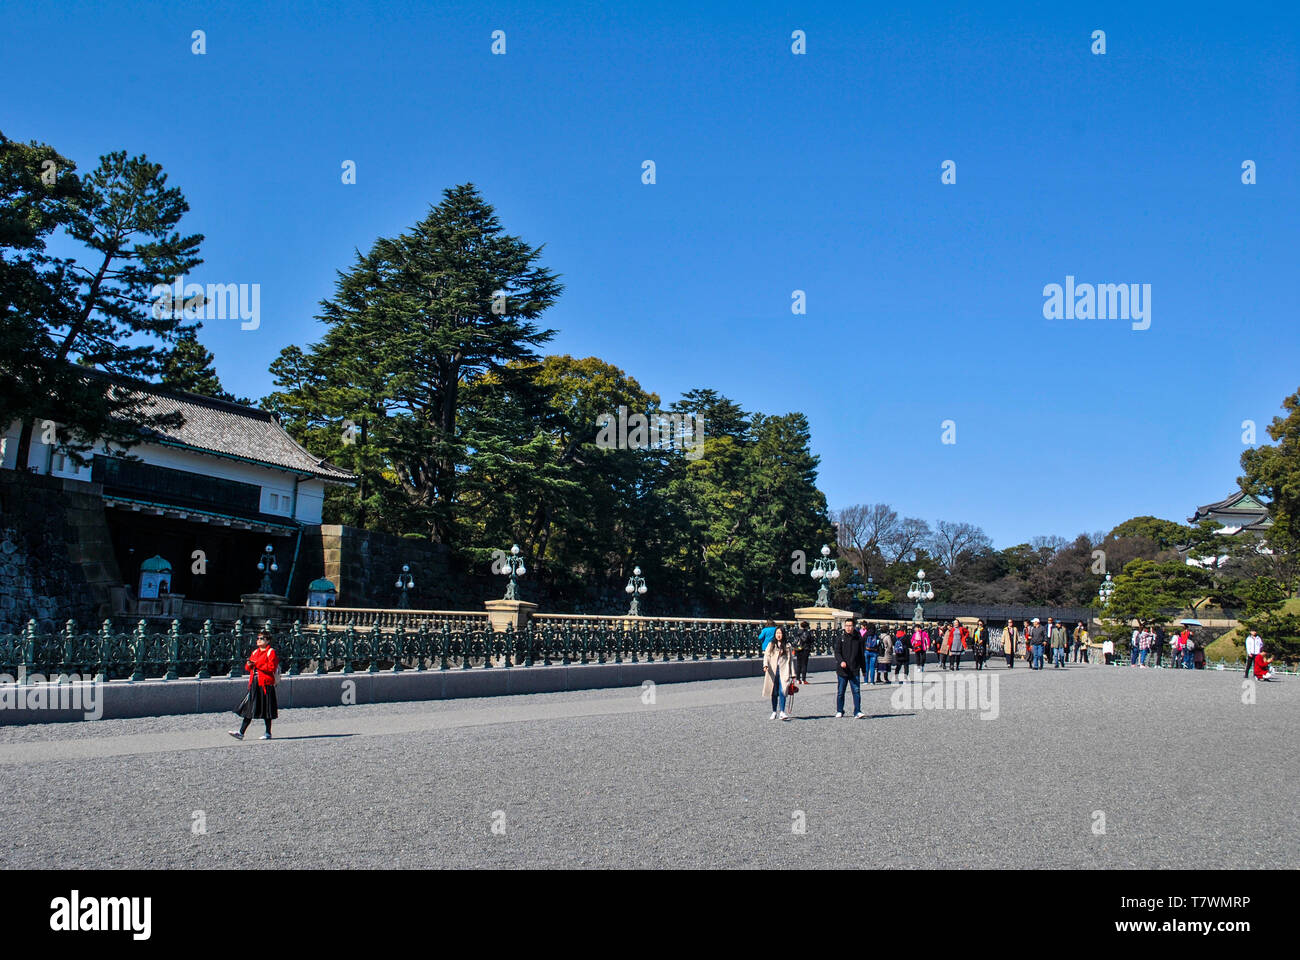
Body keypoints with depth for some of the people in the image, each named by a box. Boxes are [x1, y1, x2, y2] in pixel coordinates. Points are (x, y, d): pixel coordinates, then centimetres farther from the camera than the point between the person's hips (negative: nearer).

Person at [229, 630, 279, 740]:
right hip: (254, 683, 7)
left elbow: (271, 667, -14)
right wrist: (249, 665, -4)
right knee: (249, 708, 3)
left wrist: (257, 664, -16)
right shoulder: (255, 652, 18)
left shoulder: (271, 652, -3)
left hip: (266, 684, -7)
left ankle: (268, 733, 9)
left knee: (266, 710, 0)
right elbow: (248, 668, 19)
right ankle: (241, 732, 2)